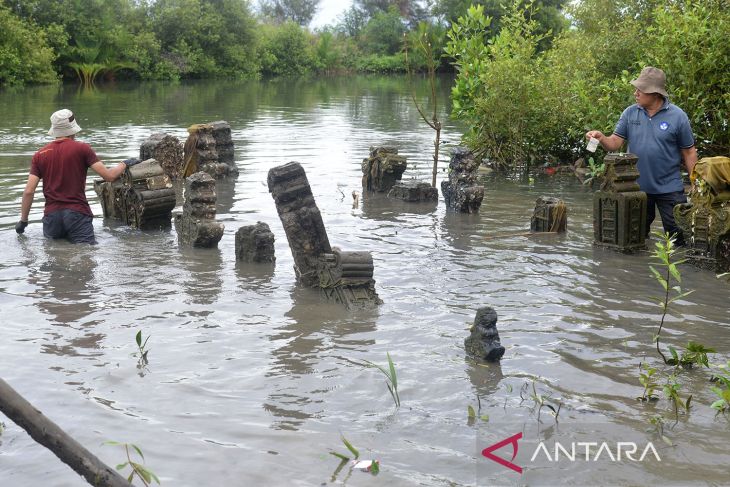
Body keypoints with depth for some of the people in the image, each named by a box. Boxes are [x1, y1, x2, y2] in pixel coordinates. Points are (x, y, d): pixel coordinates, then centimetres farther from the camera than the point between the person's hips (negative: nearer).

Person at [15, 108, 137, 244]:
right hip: (78, 213, -3)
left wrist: (23, 220, 13)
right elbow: (109, 176, -3)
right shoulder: (82, 148, 0)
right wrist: (124, 164, 16)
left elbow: (28, 191, 4)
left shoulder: (39, 155, 9)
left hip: (51, 214, 3)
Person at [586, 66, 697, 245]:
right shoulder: (630, 113, 0)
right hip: (637, 188, 3)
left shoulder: (677, 116, -8)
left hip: (669, 189, -3)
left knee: (678, 234, 0)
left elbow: (689, 153, -3)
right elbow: (615, 143, -3)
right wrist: (601, 138, -24)